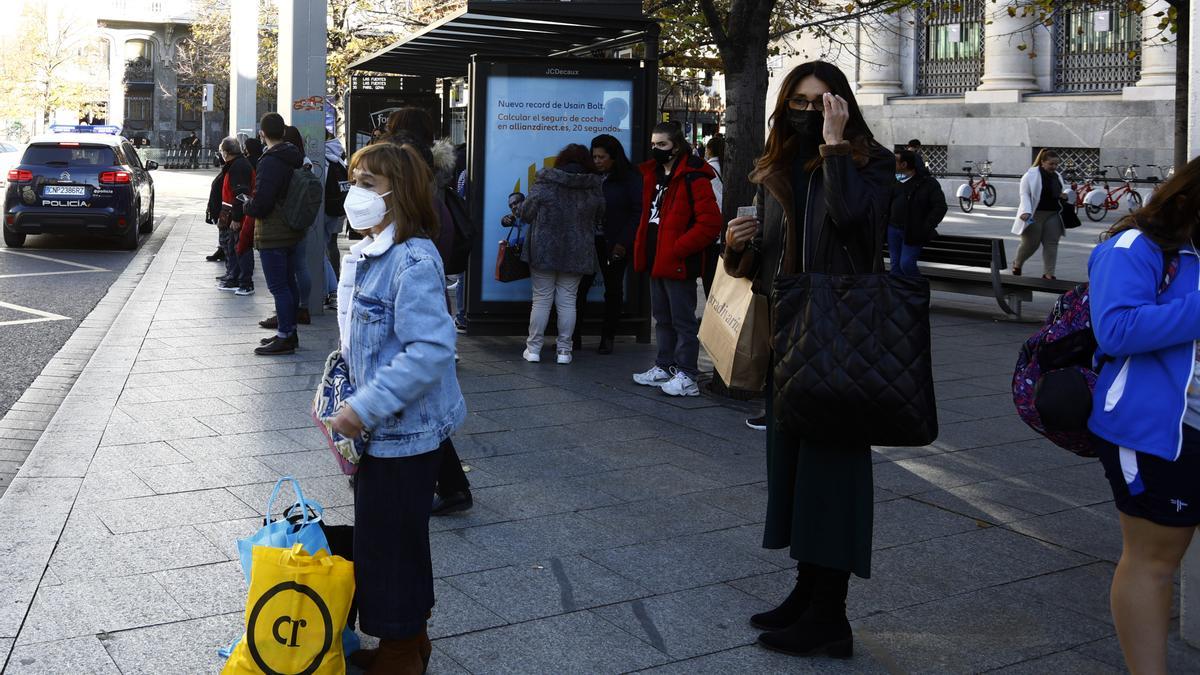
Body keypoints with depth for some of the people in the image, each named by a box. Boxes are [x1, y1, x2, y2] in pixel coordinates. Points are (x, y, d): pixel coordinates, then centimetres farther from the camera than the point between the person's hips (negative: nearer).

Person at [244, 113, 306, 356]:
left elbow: (261, 203, -24)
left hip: (272, 235, -9)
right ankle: (289, 331, 25)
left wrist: (246, 205, -2)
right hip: (291, 232, 9)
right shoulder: (294, 158, 9)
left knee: (278, 286, -5)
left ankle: (285, 337, -3)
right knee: (289, 283, 16)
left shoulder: (270, 162, -20)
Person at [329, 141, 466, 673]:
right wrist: (343, 386, 12)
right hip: (380, 429, 10)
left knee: (391, 545, 3)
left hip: (405, 432, -10)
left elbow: (430, 350, -30)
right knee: (391, 542, 21)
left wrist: (367, 406, -29)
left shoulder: (413, 261, -23)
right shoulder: (366, 255, 8)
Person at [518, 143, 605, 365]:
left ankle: (533, 348, 9)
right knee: (567, 301, 7)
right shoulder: (594, 188, 0)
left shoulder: (545, 183, -8)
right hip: (577, 254, 2)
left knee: (542, 299, 5)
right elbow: (599, 220, 10)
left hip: (544, 251, -2)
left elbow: (526, 213, -4)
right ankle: (564, 350, 9)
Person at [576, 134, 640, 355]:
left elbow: (638, 212, -6)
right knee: (578, 287, -4)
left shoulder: (630, 179, -2)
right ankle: (572, 336, 3)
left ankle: (607, 338, 18)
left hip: (614, 245, -3)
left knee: (613, 290, 8)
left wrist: (624, 242, -12)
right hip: (589, 240, 3)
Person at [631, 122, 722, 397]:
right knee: (662, 318, 18)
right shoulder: (653, 175, 13)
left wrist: (678, 248, -21)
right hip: (656, 261, 9)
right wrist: (643, 247, 12)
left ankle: (686, 376, 2)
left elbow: (710, 223, -20)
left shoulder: (693, 178, -14)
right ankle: (664, 367, 29)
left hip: (678, 263, -9)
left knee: (683, 320, -3)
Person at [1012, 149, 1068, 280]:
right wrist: (1026, 211, -25)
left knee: (1051, 244, -1)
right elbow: (1024, 194, -13)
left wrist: (1064, 195, 3)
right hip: (1034, 215, -6)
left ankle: (1048, 274, 2)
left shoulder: (1057, 176, 12)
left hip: (1053, 215, 6)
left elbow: (1062, 191, 27)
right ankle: (1017, 265, 28)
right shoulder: (1031, 175, -9)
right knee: (1030, 244, 0)